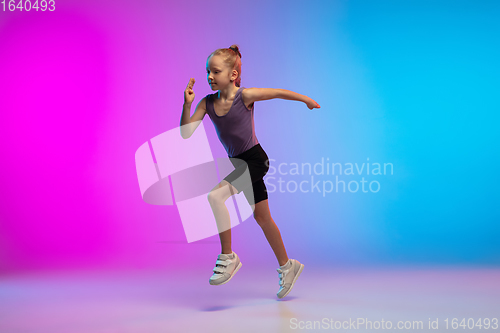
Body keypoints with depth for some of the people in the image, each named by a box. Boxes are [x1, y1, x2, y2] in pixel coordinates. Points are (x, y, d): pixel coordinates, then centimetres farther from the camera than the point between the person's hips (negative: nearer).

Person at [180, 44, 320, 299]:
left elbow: (279, 93, -2)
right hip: (238, 163, 6)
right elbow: (186, 133, -9)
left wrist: (307, 99, 10)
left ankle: (228, 257, -7)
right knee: (261, 217, 10)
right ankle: (287, 266, 26)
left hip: (255, 159, -6)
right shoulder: (207, 103, -3)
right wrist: (187, 104, -21)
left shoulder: (245, 95, -16)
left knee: (215, 196, -21)